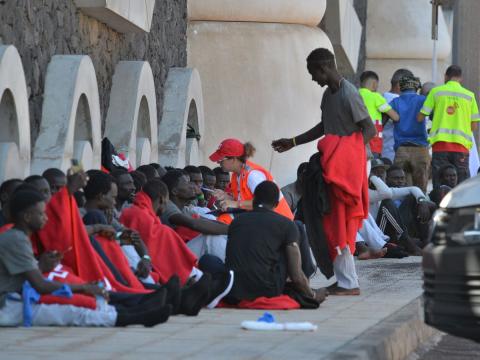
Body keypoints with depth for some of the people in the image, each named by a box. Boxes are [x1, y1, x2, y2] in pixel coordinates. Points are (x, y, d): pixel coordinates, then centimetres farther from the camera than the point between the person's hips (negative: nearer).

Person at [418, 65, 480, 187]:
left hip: (440, 143, 0)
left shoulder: (436, 91, 3)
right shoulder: (469, 95, 5)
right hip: (461, 145, 0)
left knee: (439, 186, 3)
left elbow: (420, 117, 1)